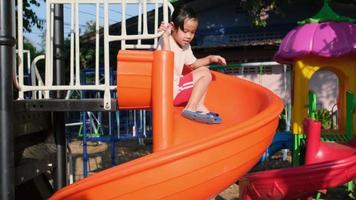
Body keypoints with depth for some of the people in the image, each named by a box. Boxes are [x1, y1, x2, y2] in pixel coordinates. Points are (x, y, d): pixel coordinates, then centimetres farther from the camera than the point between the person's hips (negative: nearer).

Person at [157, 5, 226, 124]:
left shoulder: (185, 46, 11)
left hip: (175, 86, 10)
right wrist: (165, 36, -37)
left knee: (203, 70, 17)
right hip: (168, 91, -10)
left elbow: (192, 64, 24)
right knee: (205, 75, -7)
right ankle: (191, 108, -9)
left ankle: (199, 106, 4)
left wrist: (210, 59, 12)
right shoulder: (166, 41, -17)